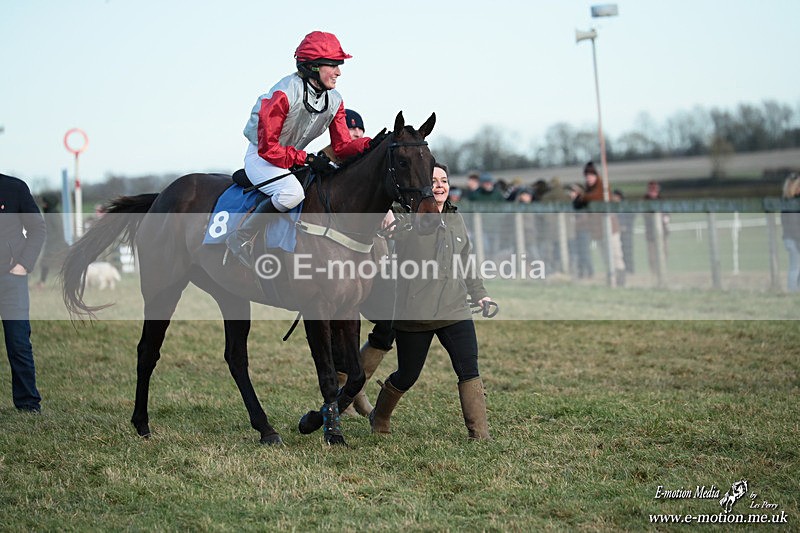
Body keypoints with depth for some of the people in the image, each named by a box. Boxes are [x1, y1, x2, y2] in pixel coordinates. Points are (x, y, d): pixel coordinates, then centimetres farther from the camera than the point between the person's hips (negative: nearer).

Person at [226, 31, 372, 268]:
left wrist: (370, 144, -22)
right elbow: (268, 148, -24)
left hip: (294, 159, 8)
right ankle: (241, 238, -20)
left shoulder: (334, 101, -3)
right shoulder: (284, 94, -26)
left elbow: (342, 147, -2)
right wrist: (307, 159, -28)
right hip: (260, 157, -8)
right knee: (292, 192, -37)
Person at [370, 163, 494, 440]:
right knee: (407, 376, 7)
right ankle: (379, 417, 35)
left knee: (469, 371, -10)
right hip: (415, 312, -4)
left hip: (455, 310, 4)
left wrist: (480, 294, 22)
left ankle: (480, 434, -9)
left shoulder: (456, 219, 16)